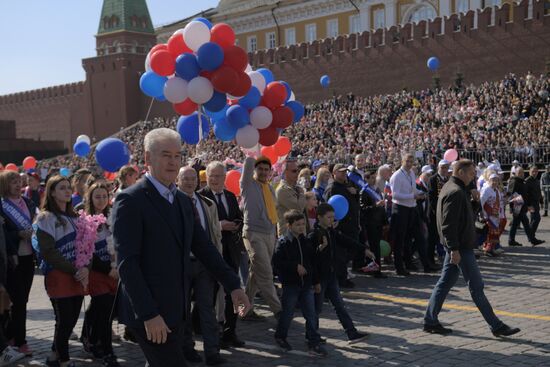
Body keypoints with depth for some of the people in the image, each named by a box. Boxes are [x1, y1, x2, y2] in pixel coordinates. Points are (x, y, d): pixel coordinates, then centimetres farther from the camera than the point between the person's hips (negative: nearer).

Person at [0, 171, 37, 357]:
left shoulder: (28, 202, 10)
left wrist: (34, 231, -4)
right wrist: (19, 234, -19)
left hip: (28, 256, 5)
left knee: (22, 299, 10)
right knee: (18, 300, -2)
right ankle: (20, 341, 9)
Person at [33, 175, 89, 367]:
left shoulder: (74, 217, 16)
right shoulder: (46, 217, -5)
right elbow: (48, 252, -13)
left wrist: (86, 268, -7)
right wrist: (74, 271, -15)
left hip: (78, 277, 6)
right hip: (58, 276, -6)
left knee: (72, 319, 9)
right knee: (64, 321, -3)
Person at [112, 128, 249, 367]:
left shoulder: (183, 201, 12)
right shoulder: (130, 201, -12)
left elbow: (203, 247, 14)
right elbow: (127, 263, -18)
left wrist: (233, 285, 5)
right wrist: (148, 314, -22)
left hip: (175, 310, 8)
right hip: (148, 313, -7)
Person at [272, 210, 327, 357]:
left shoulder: (305, 241, 9)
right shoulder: (283, 242, -9)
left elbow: (312, 262, 15)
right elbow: (277, 262, -17)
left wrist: (316, 281, 16)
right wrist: (295, 266, -20)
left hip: (306, 284, 5)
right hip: (290, 284, -5)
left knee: (311, 315, 2)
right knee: (288, 313, 7)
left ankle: (314, 344, 6)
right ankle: (280, 337, 29)